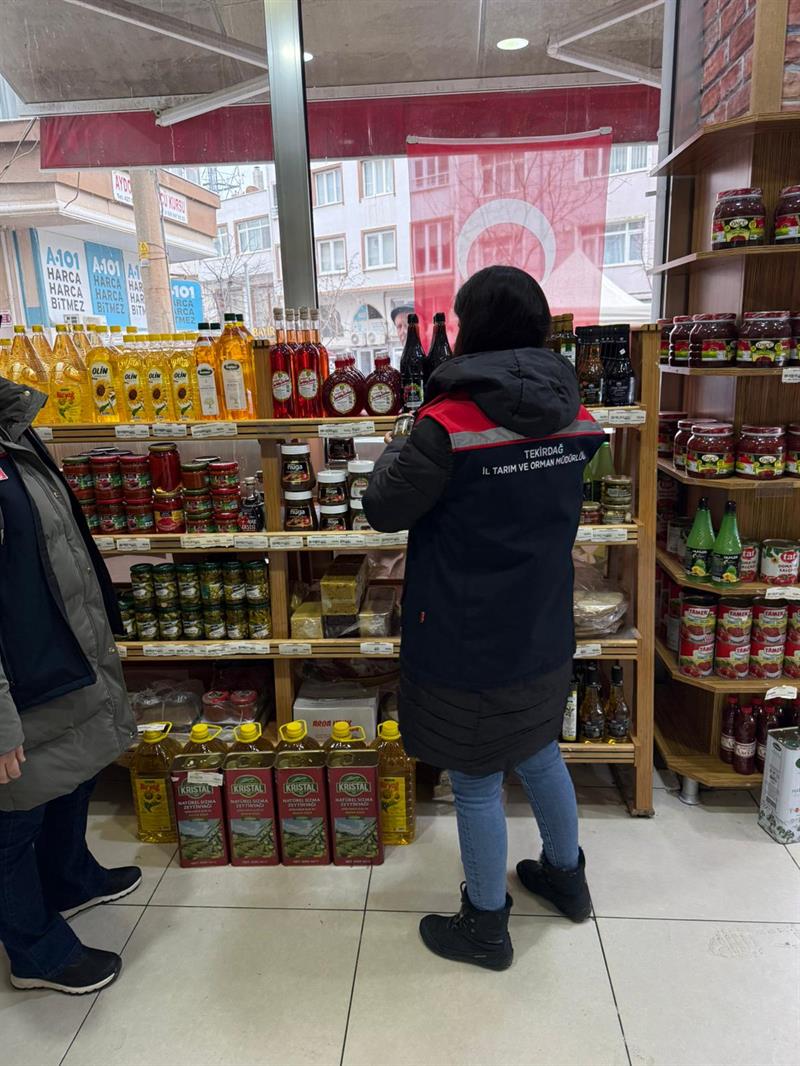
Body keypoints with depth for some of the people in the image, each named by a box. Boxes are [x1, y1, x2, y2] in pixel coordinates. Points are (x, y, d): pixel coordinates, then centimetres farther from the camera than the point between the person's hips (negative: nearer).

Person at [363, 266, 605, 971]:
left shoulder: (449, 425, -23)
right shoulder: (574, 417, -3)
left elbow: (383, 510, -12)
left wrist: (403, 446, 5)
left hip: (470, 646, -6)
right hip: (544, 634, 7)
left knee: (477, 784, 12)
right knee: (540, 754, 27)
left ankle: (486, 929, 33)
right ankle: (566, 875, 49)